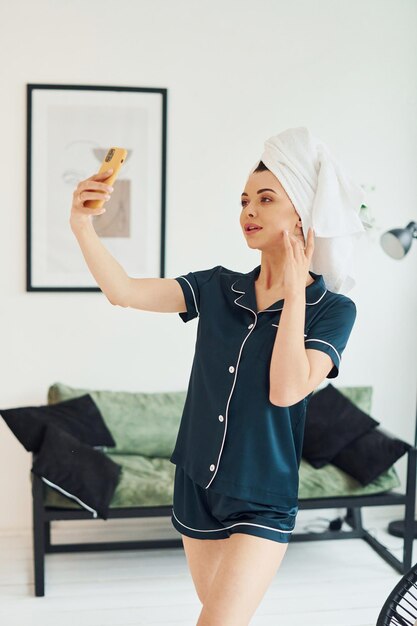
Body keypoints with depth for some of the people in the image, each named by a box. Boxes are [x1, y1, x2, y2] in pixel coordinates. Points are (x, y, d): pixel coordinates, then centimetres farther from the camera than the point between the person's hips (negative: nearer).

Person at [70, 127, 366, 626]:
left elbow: (286, 390, -23)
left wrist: (294, 292, -19)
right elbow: (123, 291, -11)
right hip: (198, 485, 4)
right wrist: (82, 227, -26)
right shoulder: (217, 287, -1)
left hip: (262, 500, -4)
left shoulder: (332, 309, -10)